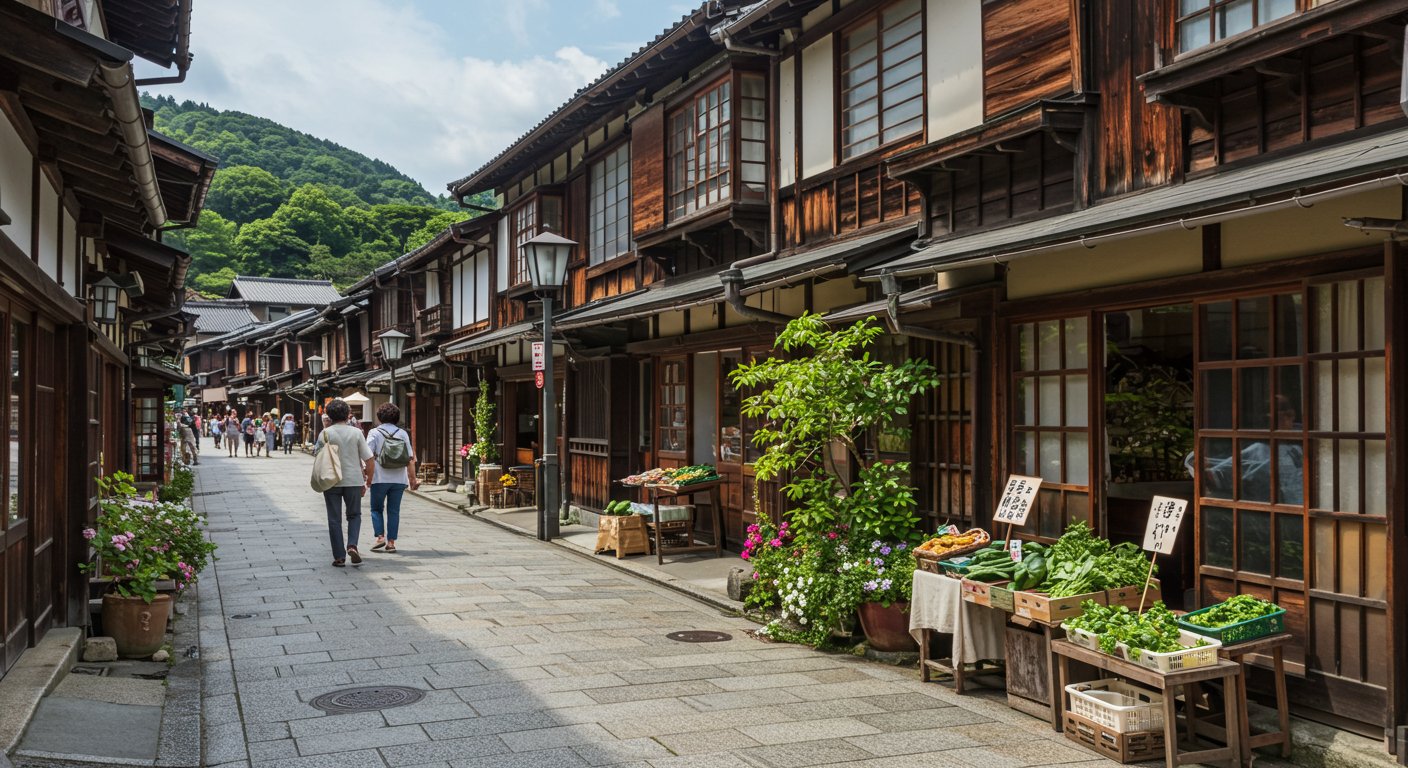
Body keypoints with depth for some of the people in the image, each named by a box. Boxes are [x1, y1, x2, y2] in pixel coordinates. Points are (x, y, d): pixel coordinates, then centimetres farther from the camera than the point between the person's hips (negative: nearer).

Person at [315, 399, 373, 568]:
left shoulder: (325, 433, -4)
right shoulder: (356, 433, -2)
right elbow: (369, 460, -2)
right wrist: (368, 481, 7)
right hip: (353, 480, 1)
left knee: (334, 520, 7)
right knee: (354, 515, 16)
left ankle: (339, 557, 7)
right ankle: (352, 545, -6)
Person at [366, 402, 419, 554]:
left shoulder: (374, 432, -1)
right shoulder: (402, 433, 6)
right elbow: (410, 459, 2)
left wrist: (369, 476, -5)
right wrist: (413, 479, 6)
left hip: (380, 478, -2)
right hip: (399, 479, 2)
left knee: (376, 508, 13)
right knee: (394, 511, 9)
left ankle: (380, 537, -1)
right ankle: (391, 542, 7)